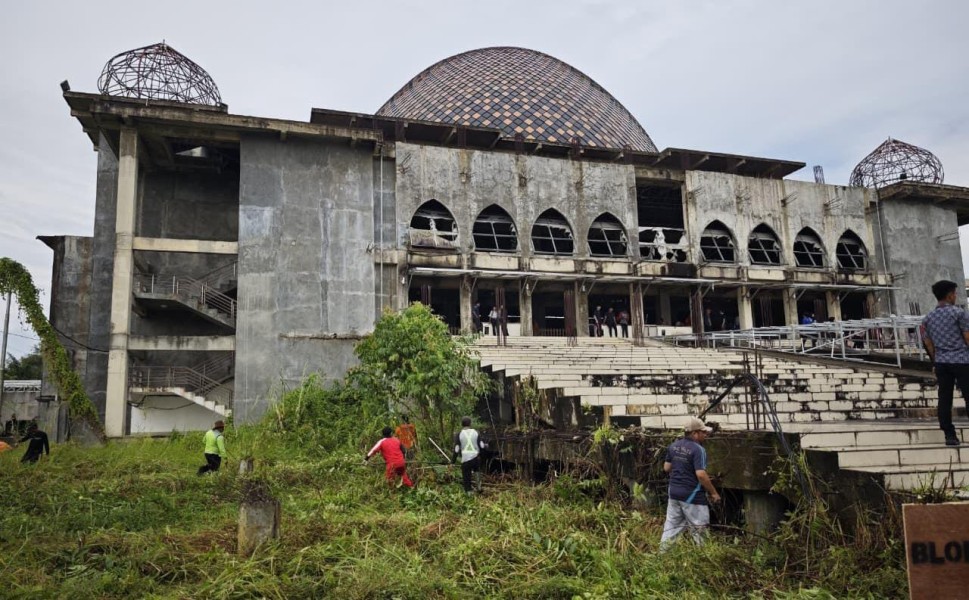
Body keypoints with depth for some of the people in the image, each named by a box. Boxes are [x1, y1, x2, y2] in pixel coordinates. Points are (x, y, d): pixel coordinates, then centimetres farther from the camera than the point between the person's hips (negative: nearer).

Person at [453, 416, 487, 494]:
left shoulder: (459, 434, -1)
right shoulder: (476, 432, 4)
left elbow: (456, 449, -3)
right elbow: (481, 446, 4)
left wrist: (454, 460, 5)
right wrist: (486, 446, 27)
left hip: (465, 459, -2)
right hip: (476, 458, 2)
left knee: (466, 477, 7)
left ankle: (468, 492, 4)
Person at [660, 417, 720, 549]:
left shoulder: (673, 445, 5)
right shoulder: (698, 449, -18)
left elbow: (666, 467, 12)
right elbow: (701, 475, -23)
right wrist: (713, 493, -12)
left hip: (674, 492, 7)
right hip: (691, 495, -7)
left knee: (671, 525, 15)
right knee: (698, 529, 5)